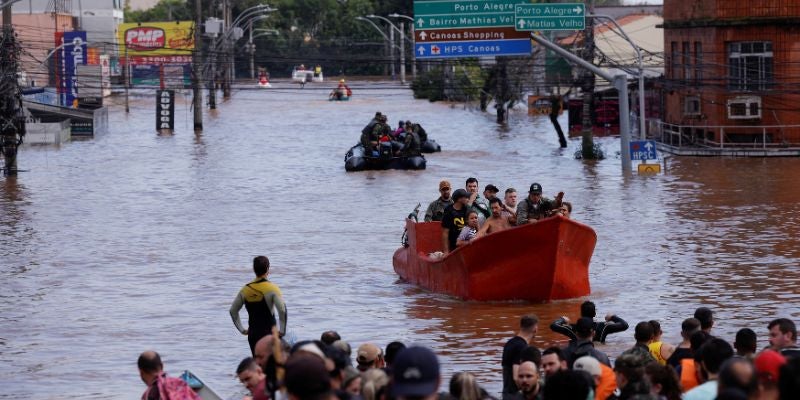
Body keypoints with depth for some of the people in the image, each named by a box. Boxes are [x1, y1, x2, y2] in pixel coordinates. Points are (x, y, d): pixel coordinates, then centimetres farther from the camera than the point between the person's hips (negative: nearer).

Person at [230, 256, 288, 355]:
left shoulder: (245, 289, 7)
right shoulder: (272, 288, -9)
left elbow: (233, 310, 14)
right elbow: (282, 310, -19)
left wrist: (242, 330, 18)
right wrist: (282, 331, -9)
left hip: (252, 334, 5)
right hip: (268, 332, -5)